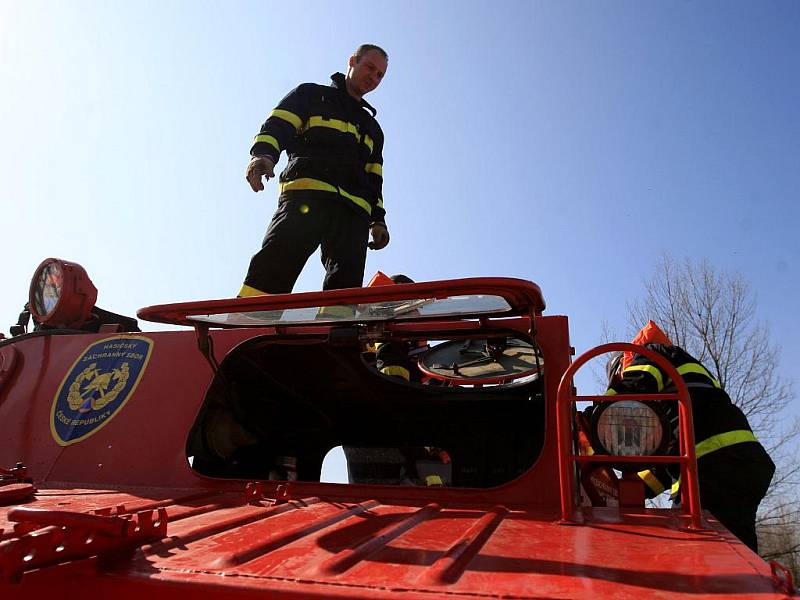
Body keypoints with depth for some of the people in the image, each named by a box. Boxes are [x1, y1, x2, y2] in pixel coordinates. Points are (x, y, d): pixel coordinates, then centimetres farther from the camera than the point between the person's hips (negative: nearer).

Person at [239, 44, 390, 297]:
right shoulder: (312, 95, 23)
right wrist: (263, 153, -16)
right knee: (277, 262, -25)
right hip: (306, 192, -5)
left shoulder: (373, 129, 38)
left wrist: (378, 219, 15)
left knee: (346, 283, -12)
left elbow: (374, 179, 30)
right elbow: (277, 125, 6)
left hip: (354, 210, 5)